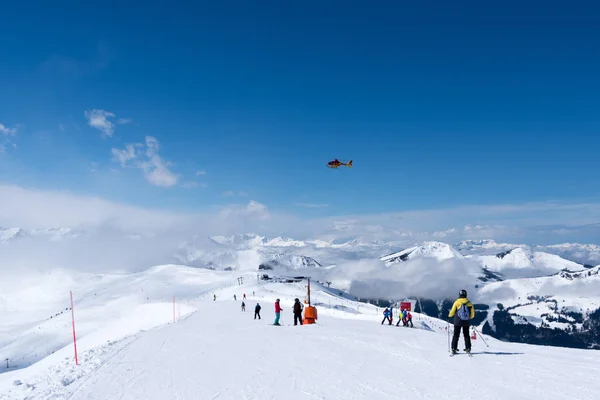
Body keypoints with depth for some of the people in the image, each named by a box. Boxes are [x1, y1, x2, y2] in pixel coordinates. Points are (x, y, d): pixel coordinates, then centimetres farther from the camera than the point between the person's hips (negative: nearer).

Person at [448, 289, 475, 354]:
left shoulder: (457, 302, -10)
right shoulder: (469, 303, -3)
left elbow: (452, 312, -4)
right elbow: (472, 314, 3)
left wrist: (449, 316, 15)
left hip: (458, 322, -2)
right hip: (467, 322, 2)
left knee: (456, 335, 5)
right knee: (466, 335, 16)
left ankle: (453, 349, 2)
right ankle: (468, 348, 15)